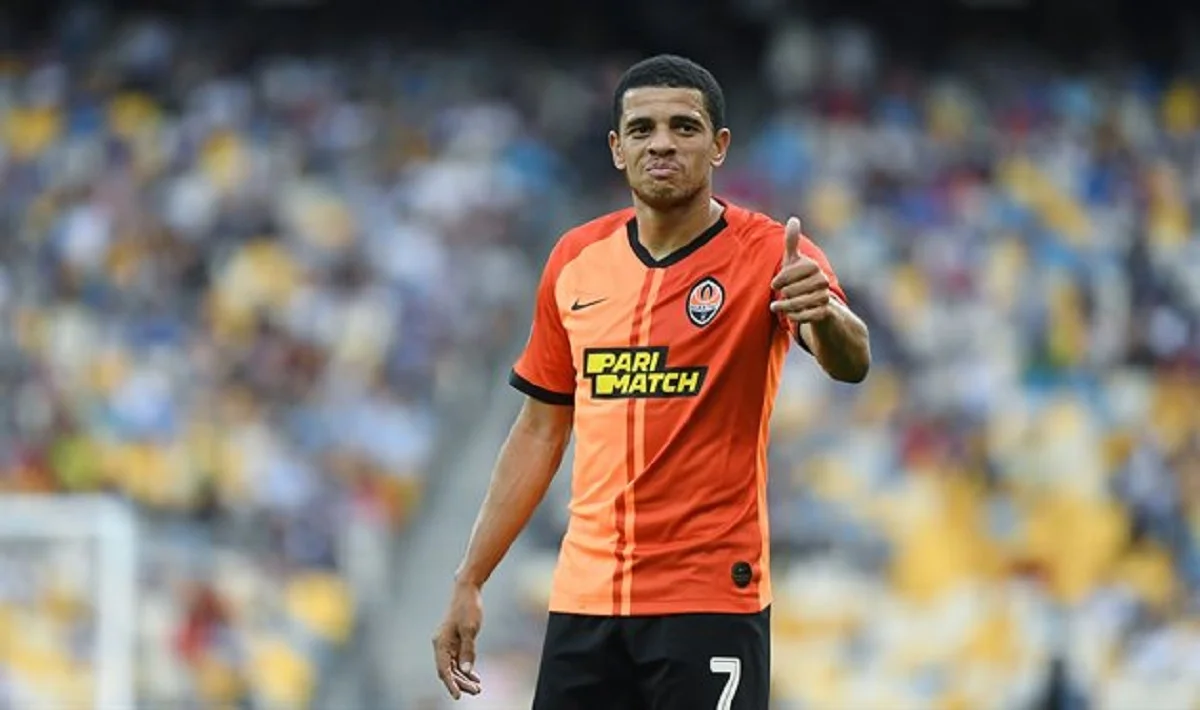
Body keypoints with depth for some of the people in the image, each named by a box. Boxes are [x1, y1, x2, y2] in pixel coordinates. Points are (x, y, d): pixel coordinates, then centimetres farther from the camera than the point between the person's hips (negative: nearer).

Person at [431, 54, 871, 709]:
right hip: (584, 599, 4)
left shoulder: (766, 254, -7)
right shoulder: (575, 261, 7)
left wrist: (825, 315, -49)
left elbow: (850, 363, -25)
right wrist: (469, 582, 13)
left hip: (711, 600, -4)